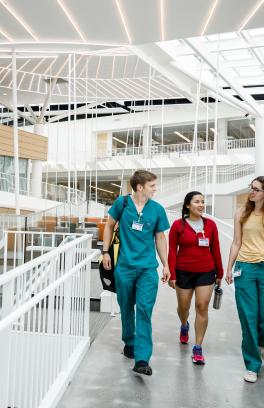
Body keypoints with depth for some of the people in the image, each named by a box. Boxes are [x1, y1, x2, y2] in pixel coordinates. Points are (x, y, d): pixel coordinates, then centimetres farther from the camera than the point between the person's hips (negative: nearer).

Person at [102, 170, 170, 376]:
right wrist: (106, 251, 2)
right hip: (125, 266, 0)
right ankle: (129, 342, 39)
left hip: (148, 268, 0)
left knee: (144, 310, -8)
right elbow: (110, 226, 9)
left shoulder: (157, 209, -1)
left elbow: (160, 237, 8)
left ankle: (142, 359, -6)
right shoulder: (122, 203, -4)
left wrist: (166, 265, 7)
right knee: (126, 308, 15)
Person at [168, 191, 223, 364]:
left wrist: (219, 273, 10)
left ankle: (198, 348, 9)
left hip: (206, 272, 1)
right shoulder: (178, 225, -5)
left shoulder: (210, 224, 0)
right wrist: (172, 275, -6)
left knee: (202, 307, -3)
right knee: (183, 307, 13)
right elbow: (172, 251, -3)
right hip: (184, 272, 0)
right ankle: (184, 326, 49)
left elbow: (215, 249, 6)